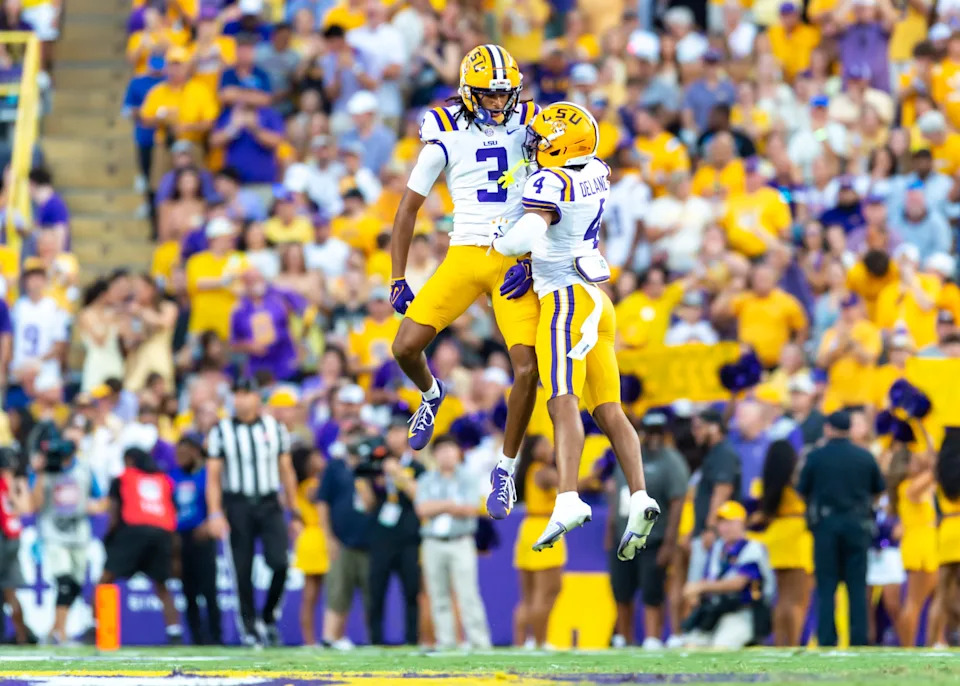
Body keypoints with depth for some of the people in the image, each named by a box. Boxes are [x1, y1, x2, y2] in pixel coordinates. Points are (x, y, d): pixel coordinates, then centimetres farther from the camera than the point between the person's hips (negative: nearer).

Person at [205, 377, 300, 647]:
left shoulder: (275, 429, 7)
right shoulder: (221, 431, 1)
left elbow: (286, 472, 12)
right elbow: (213, 476, 0)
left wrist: (294, 513, 11)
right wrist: (215, 514, -9)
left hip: (269, 504, 1)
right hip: (237, 505, -1)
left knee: (280, 563, -12)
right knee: (243, 571, 0)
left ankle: (269, 617, 9)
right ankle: (249, 626, 11)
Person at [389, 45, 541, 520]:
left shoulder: (529, 128, 2)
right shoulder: (447, 137, 0)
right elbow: (408, 208, 6)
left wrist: (533, 262, -8)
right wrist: (399, 280, 3)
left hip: (516, 262, 0)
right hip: (465, 255, 0)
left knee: (527, 368, -13)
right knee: (406, 347, -11)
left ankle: (506, 467, 6)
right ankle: (431, 395, 26)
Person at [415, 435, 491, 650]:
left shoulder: (467, 478, 6)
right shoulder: (426, 480, 13)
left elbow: (472, 509, -6)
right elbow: (423, 509, -1)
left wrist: (439, 507, -7)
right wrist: (451, 505, -7)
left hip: (461, 542, -3)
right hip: (433, 543, 3)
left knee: (468, 594, -10)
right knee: (439, 597, 1)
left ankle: (479, 641, -13)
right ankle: (445, 642, 5)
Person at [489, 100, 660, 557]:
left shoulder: (549, 183, -12)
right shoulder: (596, 174, 12)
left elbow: (530, 232, -28)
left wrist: (500, 242, -9)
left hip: (566, 299, -9)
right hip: (598, 302, 9)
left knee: (564, 403, -21)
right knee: (607, 409, 4)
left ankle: (568, 501, -37)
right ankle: (639, 498, -11)